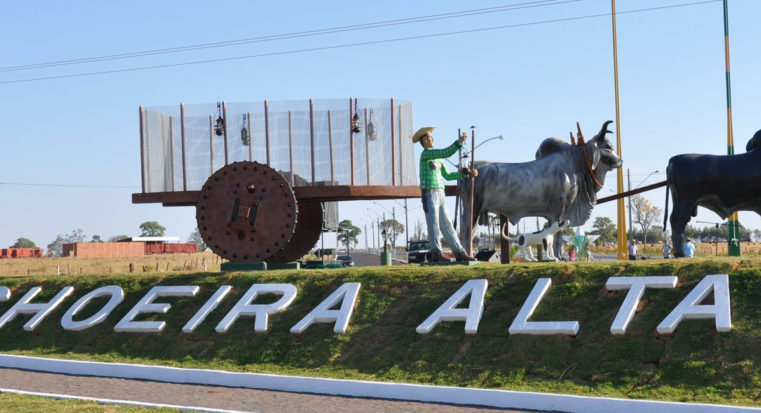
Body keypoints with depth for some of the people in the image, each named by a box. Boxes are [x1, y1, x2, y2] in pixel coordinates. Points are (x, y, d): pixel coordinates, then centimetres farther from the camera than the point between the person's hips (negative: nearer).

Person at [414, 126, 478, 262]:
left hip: (440, 194, 9)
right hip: (429, 194, -9)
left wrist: (466, 173, 20)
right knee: (434, 224, -16)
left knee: (446, 225, 7)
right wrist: (459, 142, -22)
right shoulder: (425, 154, -7)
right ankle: (436, 253, -23)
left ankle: (459, 252, 6)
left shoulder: (438, 158, 21)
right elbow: (446, 153, -20)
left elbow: (447, 176, 23)